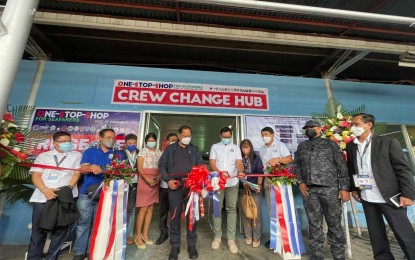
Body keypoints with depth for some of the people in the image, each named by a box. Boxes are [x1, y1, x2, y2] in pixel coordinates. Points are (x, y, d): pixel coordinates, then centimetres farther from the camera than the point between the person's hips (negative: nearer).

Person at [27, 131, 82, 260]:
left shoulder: (76, 155, 10)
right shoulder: (43, 156, 14)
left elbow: (77, 174, 3)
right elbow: (35, 175, 6)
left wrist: (67, 189, -13)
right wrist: (45, 190, -12)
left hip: (65, 197, -1)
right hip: (42, 197, 1)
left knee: (60, 230, 4)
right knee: (38, 229, 7)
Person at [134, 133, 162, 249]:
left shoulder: (159, 152, 9)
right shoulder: (143, 151, -3)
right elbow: (139, 168, -9)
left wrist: (158, 177, -10)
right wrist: (148, 179, -21)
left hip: (155, 182, 5)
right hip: (144, 181, -4)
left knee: (150, 208, 9)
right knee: (143, 208, -3)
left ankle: (145, 234, 23)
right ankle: (138, 236, 12)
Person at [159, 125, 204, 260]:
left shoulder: (195, 149, 10)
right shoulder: (170, 149, 8)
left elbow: (201, 166, 8)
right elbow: (161, 165, 7)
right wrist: (168, 180, -5)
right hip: (175, 186, 0)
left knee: (192, 214, 7)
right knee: (175, 216, 7)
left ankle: (192, 244, 24)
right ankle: (175, 245, 23)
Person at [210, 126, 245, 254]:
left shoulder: (236, 148, 7)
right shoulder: (215, 147, 5)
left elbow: (239, 162, -5)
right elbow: (212, 163, -4)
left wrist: (241, 171, -28)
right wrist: (220, 172, -23)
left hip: (232, 182, 1)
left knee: (231, 209, 6)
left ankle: (231, 239, 17)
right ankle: (217, 236, 24)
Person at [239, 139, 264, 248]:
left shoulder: (256, 158, 1)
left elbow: (260, 173, -4)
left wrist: (259, 185, -16)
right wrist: (243, 182, -10)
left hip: (255, 189, -1)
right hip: (243, 189, 1)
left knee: (256, 213, 3)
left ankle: (256, 238, 17)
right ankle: (248, 236, 24)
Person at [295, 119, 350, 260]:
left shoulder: (331, 144, 6)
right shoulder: (301, 146, 13)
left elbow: (342, 167, 1)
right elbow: (297, 165, 14)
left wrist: (344, 188, -6)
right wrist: (300, 182, 1)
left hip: (330, 189, -2)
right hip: (309, 190, 2)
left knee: (334, 224, 6)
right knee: (314, 224, 9)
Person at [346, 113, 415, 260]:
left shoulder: (388, 142, -7)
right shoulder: (350, 146, 4)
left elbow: (403, 169, -8)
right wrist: (353, 188, 8)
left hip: (389, 197, -4)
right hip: (366, 198, 4)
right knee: (376, 235, 15)